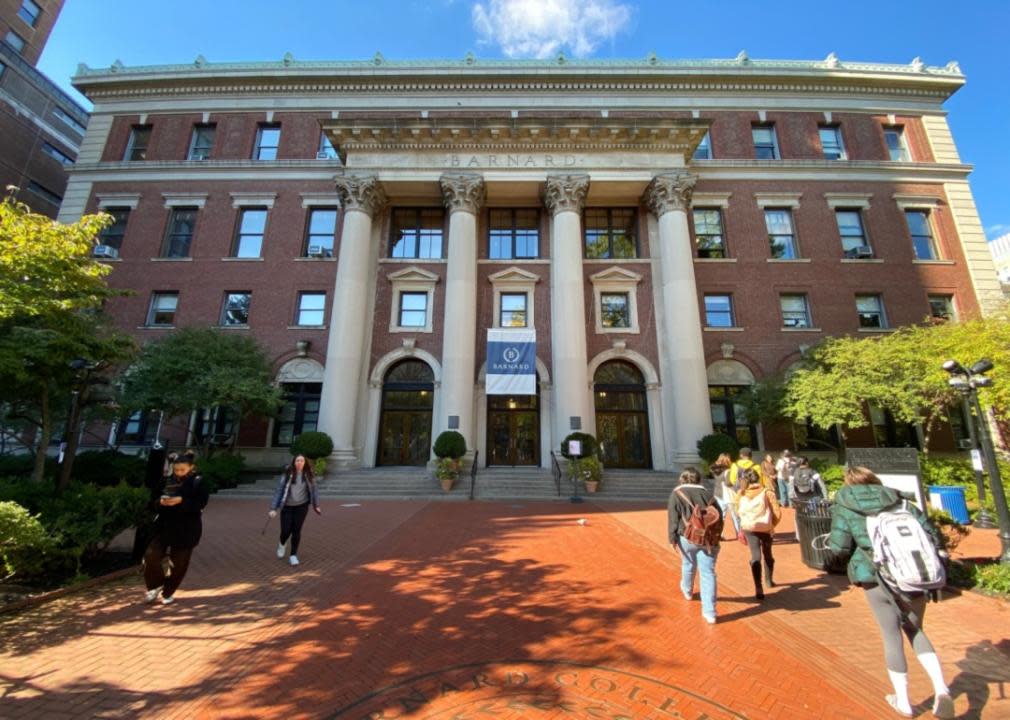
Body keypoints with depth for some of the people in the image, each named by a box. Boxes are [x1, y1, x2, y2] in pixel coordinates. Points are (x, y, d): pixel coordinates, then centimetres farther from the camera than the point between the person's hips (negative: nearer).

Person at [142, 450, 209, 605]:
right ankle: (156, 585, 21)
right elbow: (154, 501, 9)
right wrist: (161, 502, -14)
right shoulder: (168, 481, 6)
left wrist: (182, 501, -27)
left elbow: (200, 504, -14)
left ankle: (168, 592, 29)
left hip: (186, 530, -3)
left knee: (179, 563, 6)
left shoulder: (198, 483, -6)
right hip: (164, 526, 3)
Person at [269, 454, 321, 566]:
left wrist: (316, 506, 10)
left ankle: (293, 555, 15)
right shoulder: (287, 474, -10)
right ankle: (282, 544, 37)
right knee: (286, 531, 2)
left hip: (301, 506, 1)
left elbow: (313, 490, 5)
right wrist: (273, 508, -14)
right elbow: (279, 490, -9)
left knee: (296, 531, -1)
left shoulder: (308, 475, -5)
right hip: (287, 507, -1)